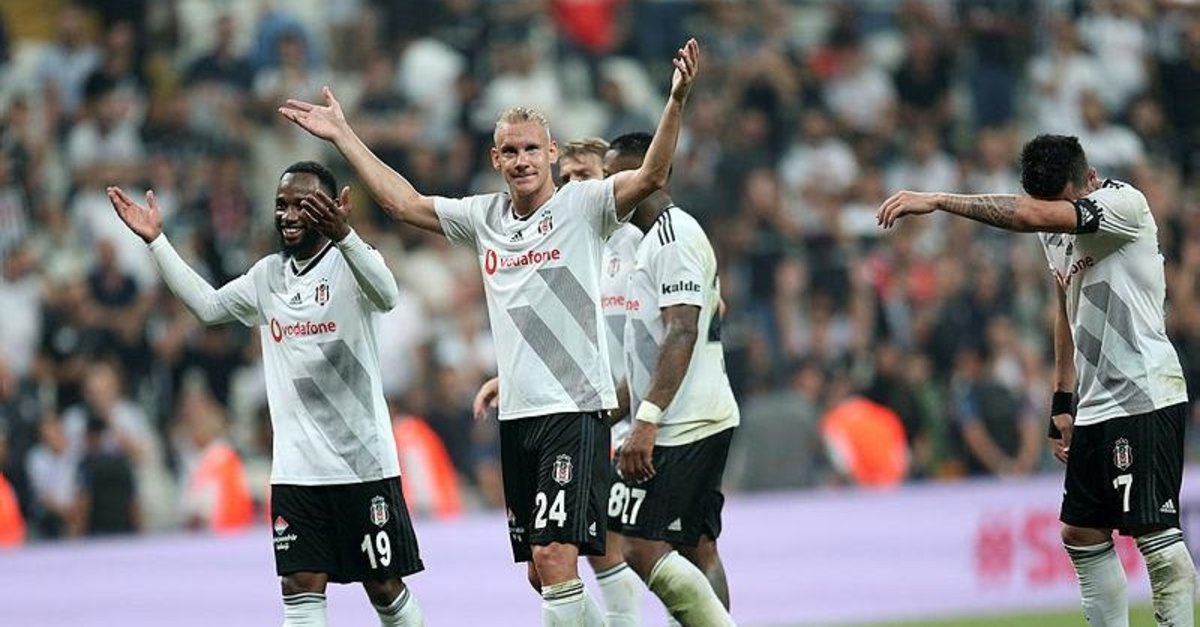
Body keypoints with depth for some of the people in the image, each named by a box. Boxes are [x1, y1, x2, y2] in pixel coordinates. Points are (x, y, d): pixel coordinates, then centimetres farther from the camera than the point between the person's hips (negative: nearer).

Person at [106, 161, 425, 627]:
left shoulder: (350, 263, -9)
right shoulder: (268, 276, 12)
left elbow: (386, 296, -30)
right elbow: (207, 305, 21)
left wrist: (343, 236, -48)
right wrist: (156, 240, 12)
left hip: (363, 462, -5)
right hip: (295, 465, 5)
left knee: (384, 587, 4)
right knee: (301, 588, -3)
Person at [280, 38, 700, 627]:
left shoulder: (581, 205, -3)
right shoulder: (484, 217, 13)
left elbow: (651, 175, -18)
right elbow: (404, 202, 22)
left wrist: (676, 101, -31)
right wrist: (343, 136, 23)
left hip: (575, 408, -7)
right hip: (516, 416, 7)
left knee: (556, 561, -17)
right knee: (543, 573, 9)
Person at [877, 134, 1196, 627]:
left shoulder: (1124, 203, -15)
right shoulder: (1056, 231, 12)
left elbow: (1032, 216, -29)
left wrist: (937, 201, -30)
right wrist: (1063, 402, 18)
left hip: (1145, 397, -9)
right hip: (1096, 404, 9)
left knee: (1154, 532, -12)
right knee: (1081, 532, 8)